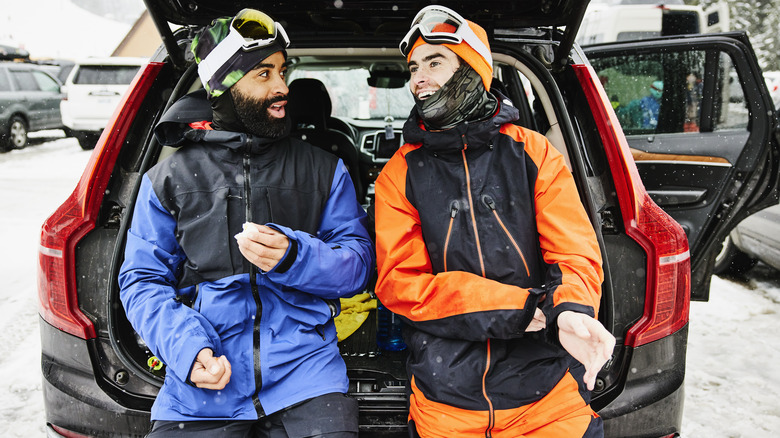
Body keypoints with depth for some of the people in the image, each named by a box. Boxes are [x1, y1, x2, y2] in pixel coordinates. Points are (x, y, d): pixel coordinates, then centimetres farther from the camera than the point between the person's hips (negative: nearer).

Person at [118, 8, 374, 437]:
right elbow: (142, 281, 7)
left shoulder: (323, 169, 9)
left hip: (304, 369, 0)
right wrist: (185, 346, -10)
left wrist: (293, 257, -16)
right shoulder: (167, 179, 8)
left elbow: (358, 261, 4)